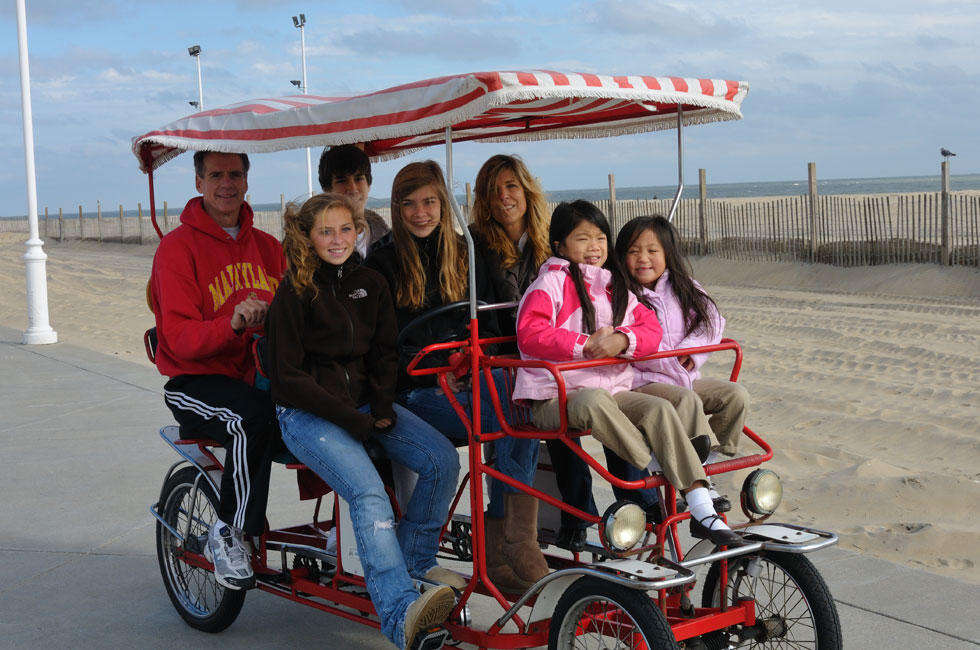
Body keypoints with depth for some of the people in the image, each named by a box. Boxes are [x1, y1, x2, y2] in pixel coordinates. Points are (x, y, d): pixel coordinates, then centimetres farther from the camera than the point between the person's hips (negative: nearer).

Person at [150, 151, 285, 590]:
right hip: (196, 383, -5)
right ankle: (227, 533, -18)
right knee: (253, 417, -36)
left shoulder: (267, 247, 16)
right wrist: (232, 324, -31)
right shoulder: (178, 248, -3)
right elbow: (180, 339, -12)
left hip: (261, 376, 5)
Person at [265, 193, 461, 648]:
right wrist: (352, 421, -15)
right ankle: (400, 612, -38)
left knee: (443, 460, -14)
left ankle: (415, 558, 6)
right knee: (369, 494, -29)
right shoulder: (295, 292, -9)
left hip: (364, 402, 6)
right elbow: (288, 377, -12)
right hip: (306, 414, -6)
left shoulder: (371, 285, 9)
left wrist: (383, 407, -3)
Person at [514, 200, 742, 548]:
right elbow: (530, 334, -14)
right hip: (555, 397, -5)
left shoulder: (616, 287, 19)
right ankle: (655, 469, -24)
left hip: (613, 390, 5)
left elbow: (651, 328, 8)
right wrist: (586, 345, -18)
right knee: (594, 401, -39)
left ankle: (703, 511, -23)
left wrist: (622, 340, -15)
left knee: (660, 409, -21)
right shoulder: (552, 282, 1)